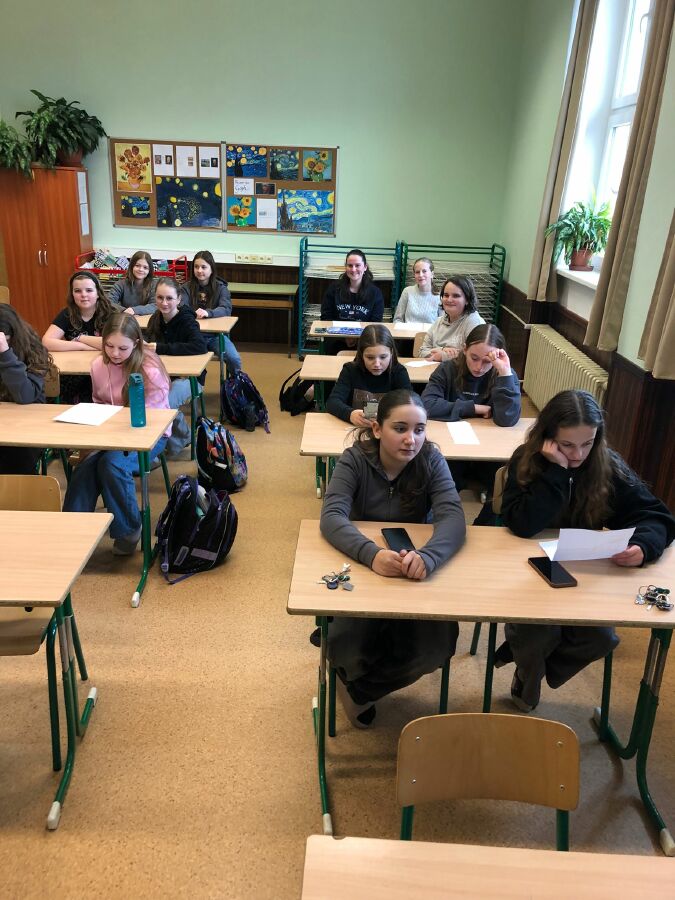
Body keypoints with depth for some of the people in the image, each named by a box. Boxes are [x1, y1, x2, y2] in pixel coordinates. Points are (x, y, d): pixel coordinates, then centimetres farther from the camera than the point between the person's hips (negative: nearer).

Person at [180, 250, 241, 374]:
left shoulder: (220, 287, 1)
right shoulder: (187, 287, 5)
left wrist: (208, 313, -35)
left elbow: (226, 309, -14)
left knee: (234, 359, -21)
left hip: (216, 334, 0)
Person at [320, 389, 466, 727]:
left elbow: (453, 516, -24)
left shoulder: (430, 460, -11)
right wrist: (371, 554, -49)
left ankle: (360, 689, 8)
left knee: (436, 647, -21)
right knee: (349, 648, -24)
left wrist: (426, 556, -48)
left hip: (417, 571, 2)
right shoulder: (355, 459, -15)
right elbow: (332, 516, -29)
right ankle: (360, 680, 17)